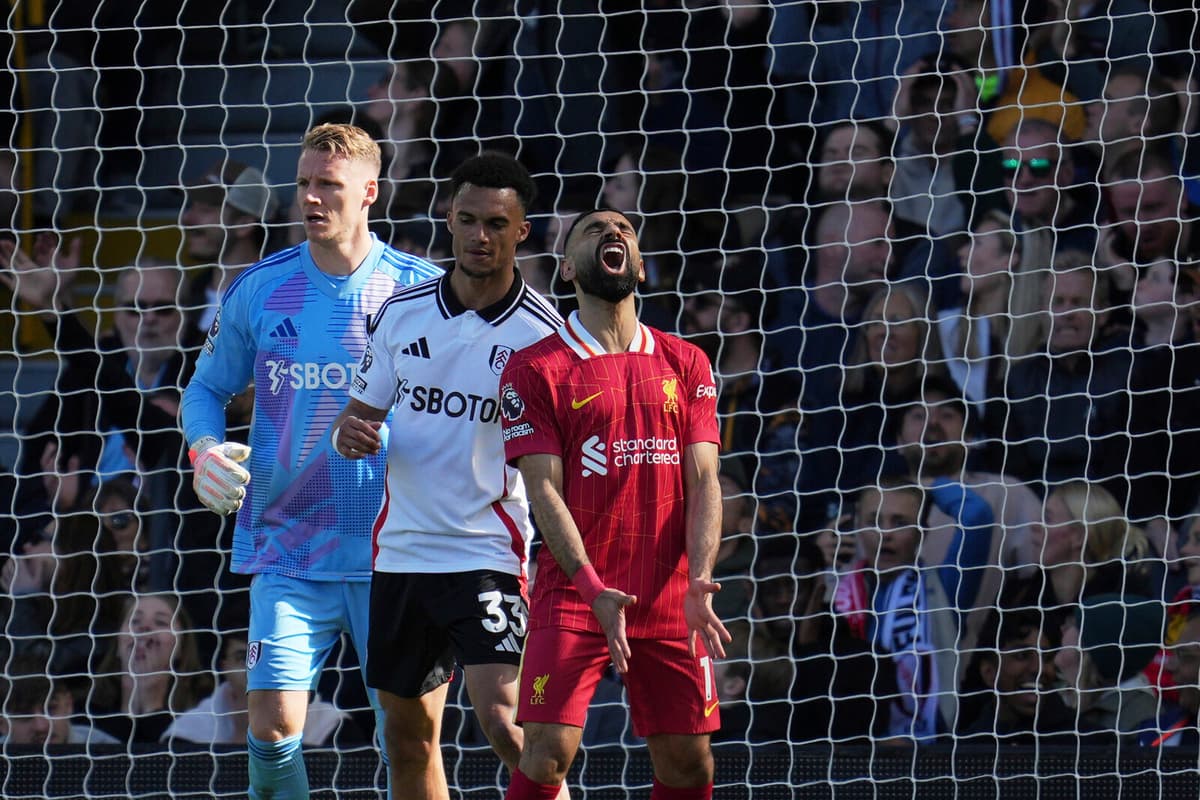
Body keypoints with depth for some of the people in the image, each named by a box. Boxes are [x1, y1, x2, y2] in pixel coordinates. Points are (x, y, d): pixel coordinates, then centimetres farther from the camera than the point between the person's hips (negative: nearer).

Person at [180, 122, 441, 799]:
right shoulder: (259, 289, 4)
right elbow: (207, 389, 15)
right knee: (273, 724, -10)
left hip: (393, 557, -1)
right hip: (288, 553, 1)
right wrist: (205, 450, -6)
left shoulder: (421, 289, 0)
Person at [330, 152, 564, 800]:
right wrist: (350, 433, -9)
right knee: (409, 736, 11)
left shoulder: (542, 333, -7)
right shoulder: (402, 314, 5)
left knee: (503, 719, -21)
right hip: (401, 547, 5)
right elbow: (362, 411, 14)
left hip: (491, 553, -5)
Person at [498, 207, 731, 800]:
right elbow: (544, 491, -6)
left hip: (671, 600, 3)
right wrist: (594, 588, -19)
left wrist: (699, 581, -12)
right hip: (573, 594, -3)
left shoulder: (685, 364, 12)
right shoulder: (534, 369, 1)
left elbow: (703, 482, 5)